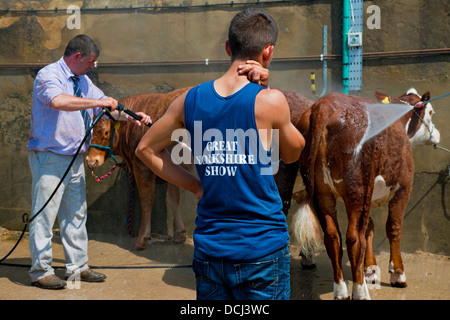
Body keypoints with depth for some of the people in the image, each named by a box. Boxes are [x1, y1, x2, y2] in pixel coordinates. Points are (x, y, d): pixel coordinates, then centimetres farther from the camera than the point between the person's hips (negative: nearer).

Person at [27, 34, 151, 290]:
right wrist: (97, 102, -31)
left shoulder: (83, 81, 12)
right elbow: (59, 101, -35)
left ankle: (78, 267, 23)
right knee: (44, 214, -3)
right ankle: (41, 271, 8)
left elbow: (107, 106, 20)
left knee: (76, 214, 13)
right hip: (50, 158, -8)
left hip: (75, 158, 9)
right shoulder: (49, 75, -13)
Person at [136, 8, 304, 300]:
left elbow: (146, 149, 11)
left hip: (208, 247, 4)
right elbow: (292, 153, 5)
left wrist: (195, 185, 8)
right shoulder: (270, 101, -14)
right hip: (262, 246, -4)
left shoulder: (190, 100, -1)